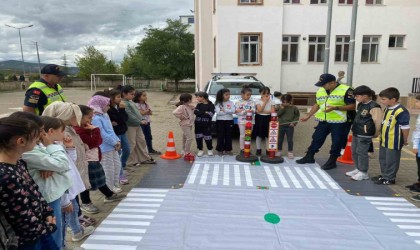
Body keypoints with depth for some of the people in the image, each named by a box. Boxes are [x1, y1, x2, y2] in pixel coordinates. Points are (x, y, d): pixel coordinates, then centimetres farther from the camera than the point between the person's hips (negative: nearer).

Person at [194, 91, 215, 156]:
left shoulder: (211, 105, -6)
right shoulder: (199, 104, 10)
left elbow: (210, 114, -18)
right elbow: (195, 112, -6)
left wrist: (200, 113, -13)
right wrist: (204, 113, -15)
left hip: (206, 124, -4)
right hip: (198, 123, 4)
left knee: (207, 137, 1)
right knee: (198, 137, 6)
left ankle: (210, 150, 19)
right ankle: (200, 150, 18)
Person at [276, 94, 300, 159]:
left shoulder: (294, 108, -2)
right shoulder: (280, 107, 1)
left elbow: (297, 116, 5)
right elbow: (277, 115, -7)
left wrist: (294, 123, -7)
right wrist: (281, 109, -17)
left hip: (290, 126, -1)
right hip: (281, 126, 1)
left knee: (290, 140, 4)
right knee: (280, 139, 9)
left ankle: (290, 152, 15)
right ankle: (279, 151, 22)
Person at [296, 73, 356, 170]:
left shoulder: (345, 90, -13)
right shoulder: (320, 91, 6)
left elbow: (352, 106, -13)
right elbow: (317, 104, 16)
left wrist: (335, 108, -23)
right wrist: (308, 116, 11)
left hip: (338, 122, -5)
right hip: (323, 121, 5)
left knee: (336, 142, 6)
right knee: (316, 139, 12)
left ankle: (332, 161, 20)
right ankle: (309, 157, 24)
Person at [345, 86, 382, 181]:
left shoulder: (374, 107, -18)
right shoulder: (360, 105, 10)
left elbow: (378, 121, -18)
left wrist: (376, 133, -8)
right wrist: (355, 129, 18)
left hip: (365, 135, -9)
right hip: (356, 133, 9)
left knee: (361, 152, -3)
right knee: (354, 152, 16)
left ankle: (363, 173, 10)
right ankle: (358, 169, 31)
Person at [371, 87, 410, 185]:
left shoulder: (401, 111, -22)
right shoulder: (387, 109, 7)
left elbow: (405, 128, -17)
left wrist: (405, 140, -8)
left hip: (394, 142, -9)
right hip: (384, 140, 9)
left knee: (391, 161, 5)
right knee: (383, 159, 20)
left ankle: (390, 178, 19)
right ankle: (384, 175, 35)